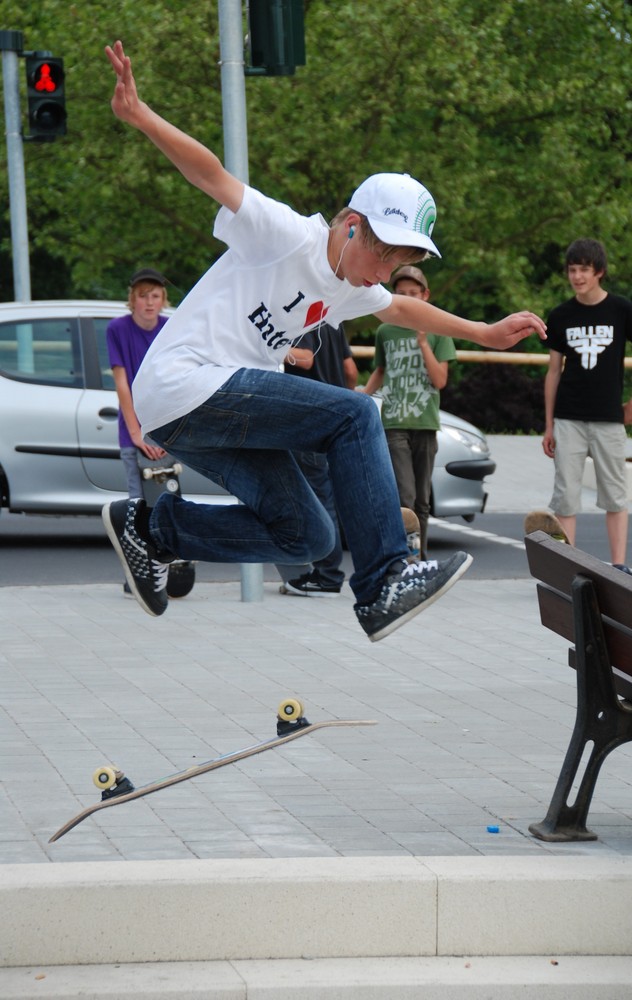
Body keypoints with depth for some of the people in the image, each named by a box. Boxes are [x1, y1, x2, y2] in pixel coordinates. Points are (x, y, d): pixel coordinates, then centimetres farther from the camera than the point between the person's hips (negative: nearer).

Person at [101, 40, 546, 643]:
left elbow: (401, 309, 37)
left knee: (305, 536, 6)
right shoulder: (288, 237, -11)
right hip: (184, 384, -10)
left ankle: (151, 530, 13)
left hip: (213, 413, 10)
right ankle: (383, 588, -21)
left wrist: (484, 334, 41)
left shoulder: (348, 289, 16)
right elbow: (214, 177, -21)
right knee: (353, 417, -19)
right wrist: (140, 118, -35)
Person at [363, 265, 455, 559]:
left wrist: (423, 342, -11)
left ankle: (419, 559, 14)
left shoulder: (438, 331, 5)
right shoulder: (385, 331, 9)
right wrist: (364, 395, 6)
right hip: (394, 422, -1)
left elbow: (440, 380, -2)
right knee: (404, 495, -15)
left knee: (421, 499, 7)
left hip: (425, 424, 1)